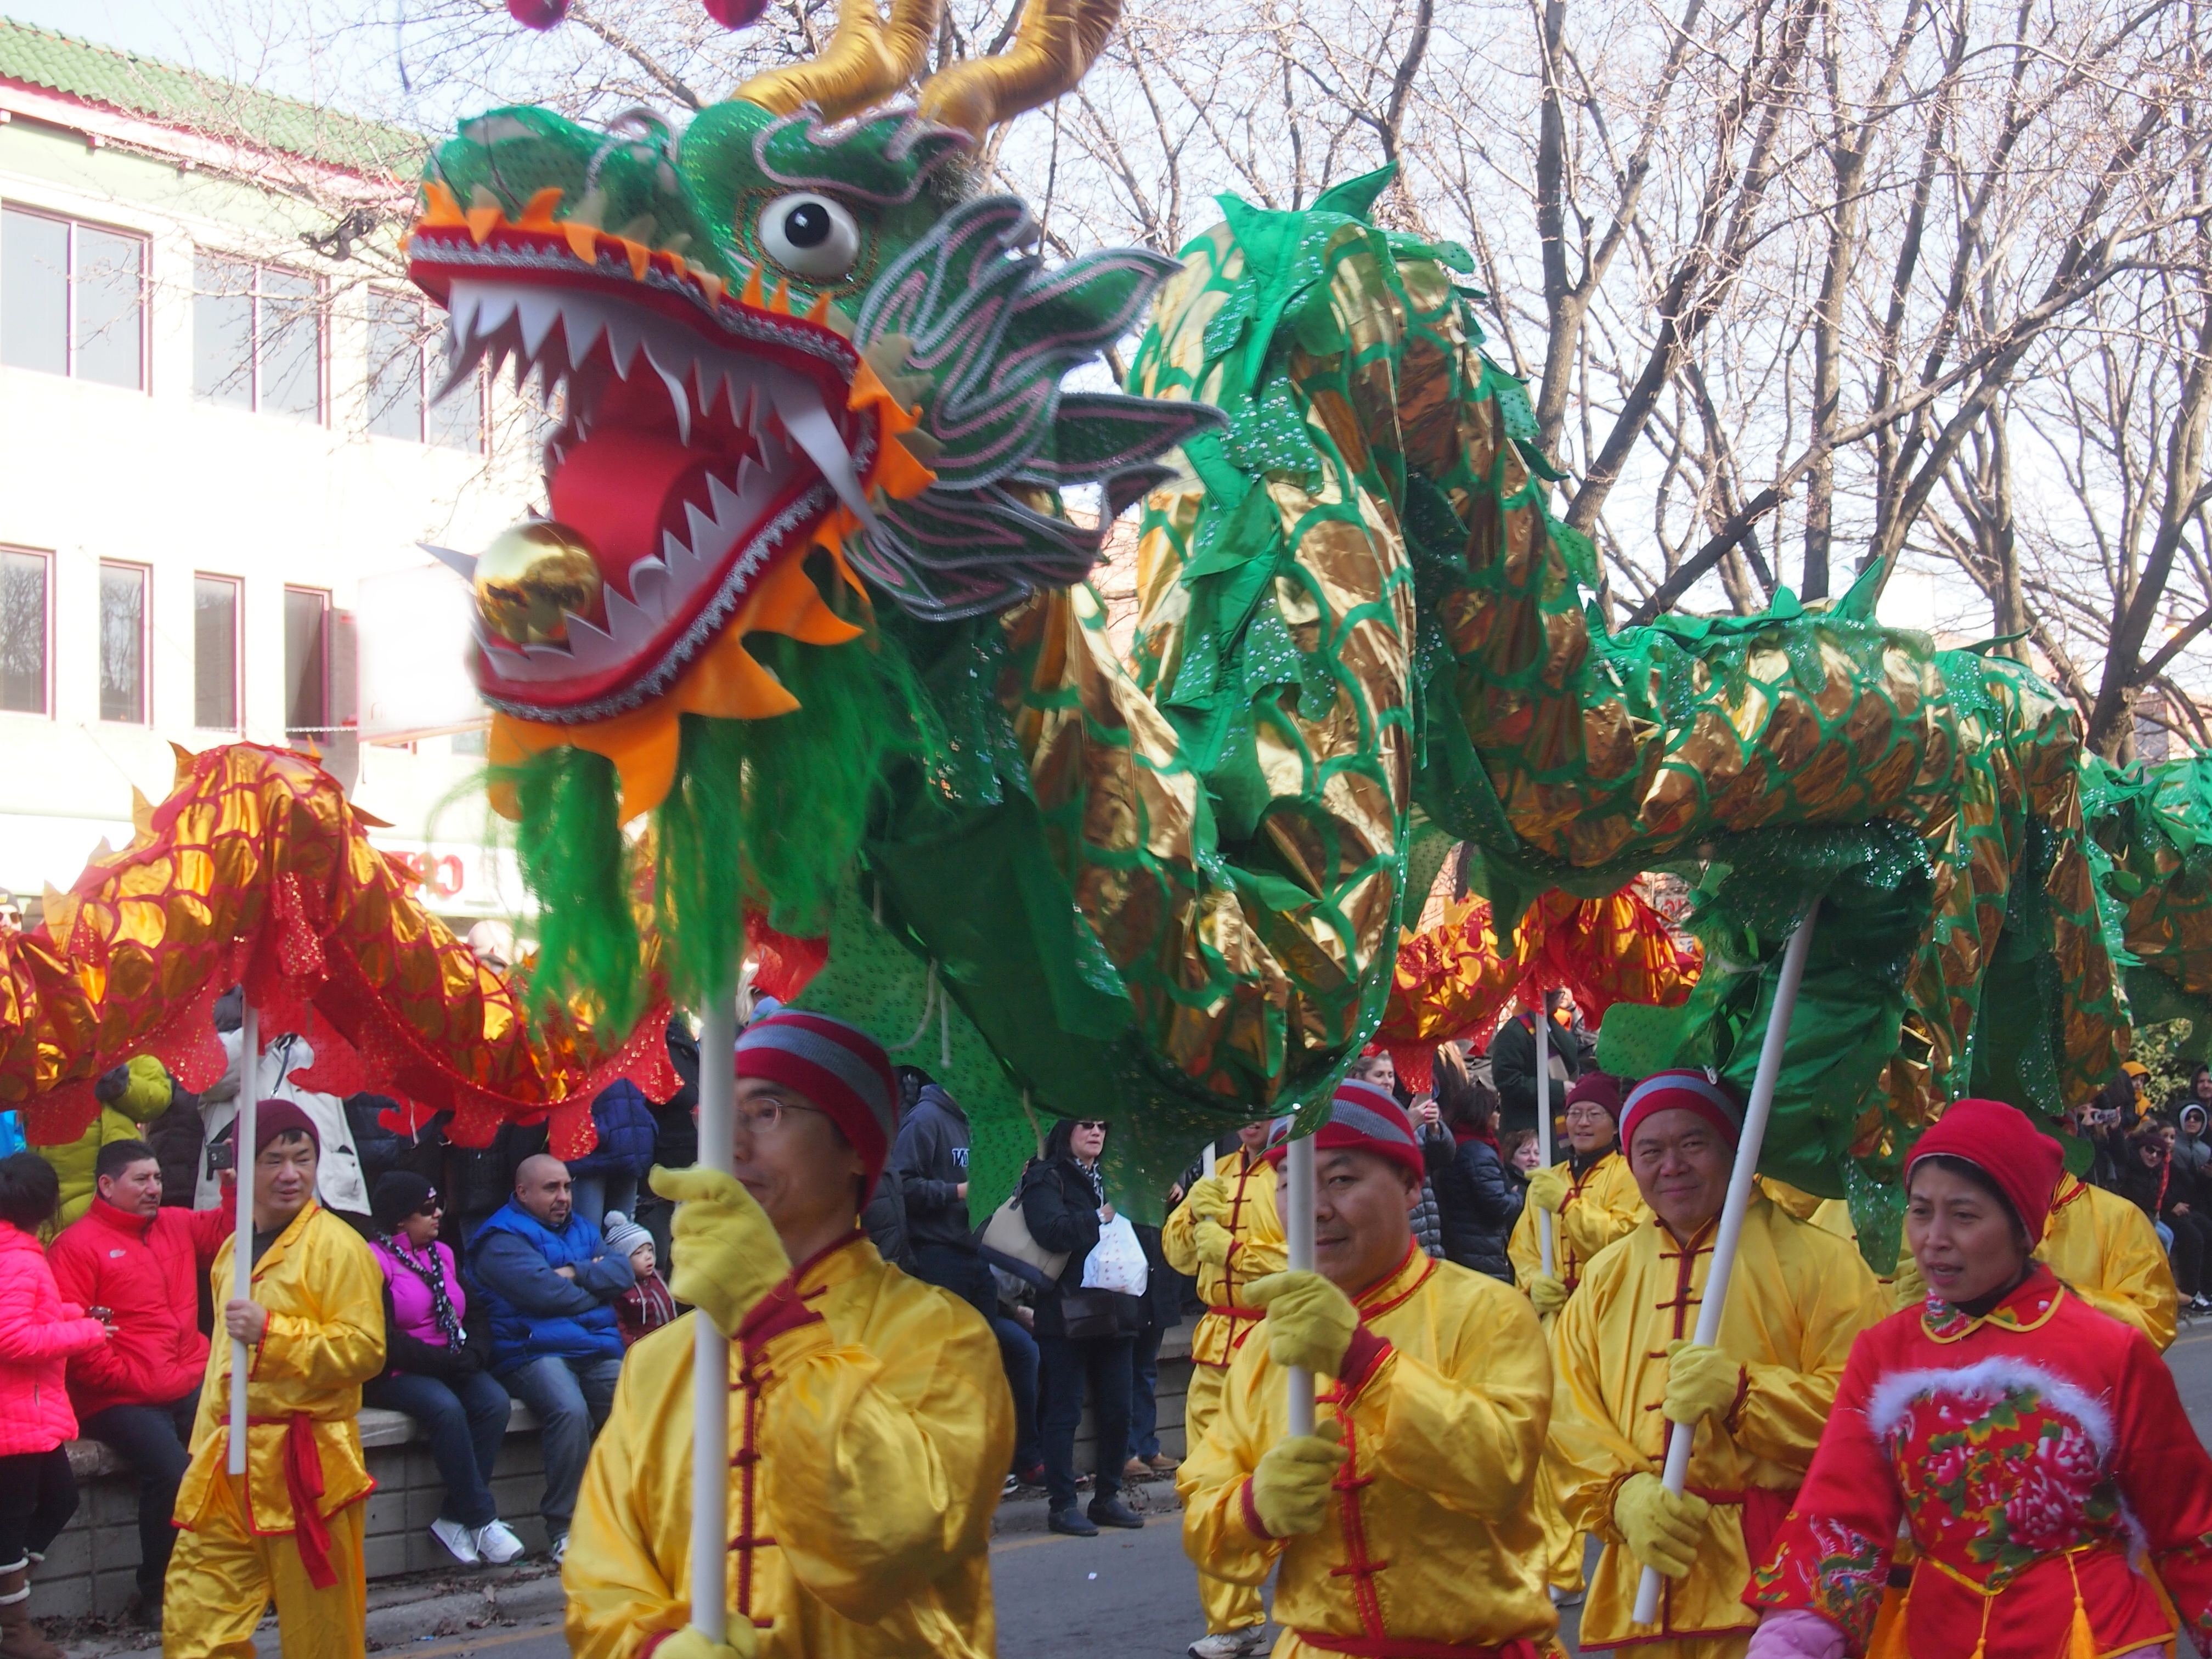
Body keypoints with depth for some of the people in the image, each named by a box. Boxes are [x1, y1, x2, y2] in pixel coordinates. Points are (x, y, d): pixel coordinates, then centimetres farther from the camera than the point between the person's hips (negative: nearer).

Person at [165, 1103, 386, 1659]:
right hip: (231, 1464, 7)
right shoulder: (233, 1249, 17)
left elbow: (363, 1350, -16)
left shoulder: (336, 1246, -8)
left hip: (303, 1462, -7)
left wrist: (271, 1332, -22)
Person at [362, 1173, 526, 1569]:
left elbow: (471, 1313, 20)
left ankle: (453, 1520, -20)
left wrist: (473, 1351, -3)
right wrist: (446, 1361, -17)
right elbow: (384, 1340, -14)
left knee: (495, 1403, -23)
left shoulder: (443, 1254, 17)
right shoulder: (374, 1261, -7)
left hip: (452, 1366, 7)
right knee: (445, 1407, -35)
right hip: (395, 1374, -7)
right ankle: (482, 1521, -27)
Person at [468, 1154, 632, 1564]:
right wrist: (597, 1289, 4)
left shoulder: (581, 1230, 26)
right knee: (569, 1410, -35)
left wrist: (576, 1274, -6)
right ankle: (563, 1527, -25)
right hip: (535, 1352, -6)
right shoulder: (502, 1240, 3)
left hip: (598, 1351, 6)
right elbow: (545, 1292, -13)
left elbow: (624, 1273, 10)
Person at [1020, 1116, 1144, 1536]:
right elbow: (1053, 1231, -19)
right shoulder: (1046, 1179, -2)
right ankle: (1062, 1504, 2)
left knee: (1117, 1411, 7)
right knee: (1064, 1411, -3)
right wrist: (1100, 1219, -11)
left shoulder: (1109, 1181, 19)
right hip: (1067, 1313, -7)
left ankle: (1107, 1497, 17)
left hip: (1113, 1311, 7)